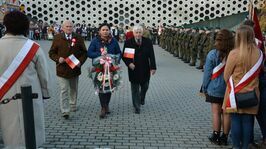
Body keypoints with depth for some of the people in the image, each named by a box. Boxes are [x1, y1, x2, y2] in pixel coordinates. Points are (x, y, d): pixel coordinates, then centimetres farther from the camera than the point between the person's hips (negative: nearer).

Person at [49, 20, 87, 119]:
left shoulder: (78, 38, 2)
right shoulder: (57, 38, -2)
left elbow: (84, 52, 6)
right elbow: (51, 53, 3)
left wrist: (80, 61, -11)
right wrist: (58, 59, -16)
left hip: (75, 69, 3)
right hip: (62, 70, -3)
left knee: (74, 89, 19)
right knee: (64, 90, -5)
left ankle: (73, 105, 38)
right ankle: (65, 111, 0)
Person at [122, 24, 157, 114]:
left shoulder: (148, 42, -3)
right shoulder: (128, 42, -5)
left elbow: (151, 55, -2)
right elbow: (124, 56, -1)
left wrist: (153, 67, -9)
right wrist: (129, 63, -17)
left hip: (145, 69, 2)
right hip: (133, 69, -2)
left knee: (145, 86, 16)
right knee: (135, 89, 4)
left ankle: (142, 98, 48)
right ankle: (137, 107, 15)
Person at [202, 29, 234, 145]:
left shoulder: (212, 54, -13)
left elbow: (207, 73, -7)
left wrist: (204, 88, 4)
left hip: (215, 89, -2)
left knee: (216, 113, 8)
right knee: (226, 113, 10)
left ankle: (216, 137, 15)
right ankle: (224, 138, 20)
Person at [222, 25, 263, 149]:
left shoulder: (234, 53, -15)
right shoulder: (259, 53, -3)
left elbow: (226, 76, -7)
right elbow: (260, 71, 9)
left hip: (236, 93, -3)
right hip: (252, 93, 3)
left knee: (235, 120, 7)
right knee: (248, 121, 11)